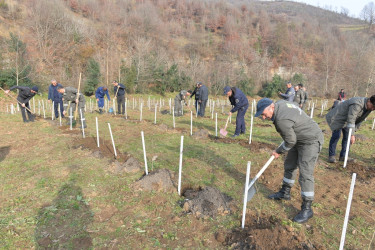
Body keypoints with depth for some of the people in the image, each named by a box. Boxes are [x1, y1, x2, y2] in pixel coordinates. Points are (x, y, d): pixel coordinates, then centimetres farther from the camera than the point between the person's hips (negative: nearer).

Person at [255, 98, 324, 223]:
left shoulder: (281, 120, -32)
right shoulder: (280, 103, -4)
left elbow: (290, 141, -21)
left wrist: (278, 151, -4)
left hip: (311, 141, -11)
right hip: (299, 139, 11)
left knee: (305, 173, -10)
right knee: (289, 165, 18)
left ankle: (307, 209, 1)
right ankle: (285, 192, 35)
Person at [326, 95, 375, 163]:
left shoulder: (369, 107, -6)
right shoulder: (357, 104, -35)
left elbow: (360, 119, 7)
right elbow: (351, 120, -38)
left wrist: (354, 131, 5)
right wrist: (352, 135, -39)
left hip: (346, 119, 9)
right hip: (337, 117, -8)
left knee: (347, 136, 3)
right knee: (336, 135, -14)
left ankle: (343, 156, 10)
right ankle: (331, 155, -5)